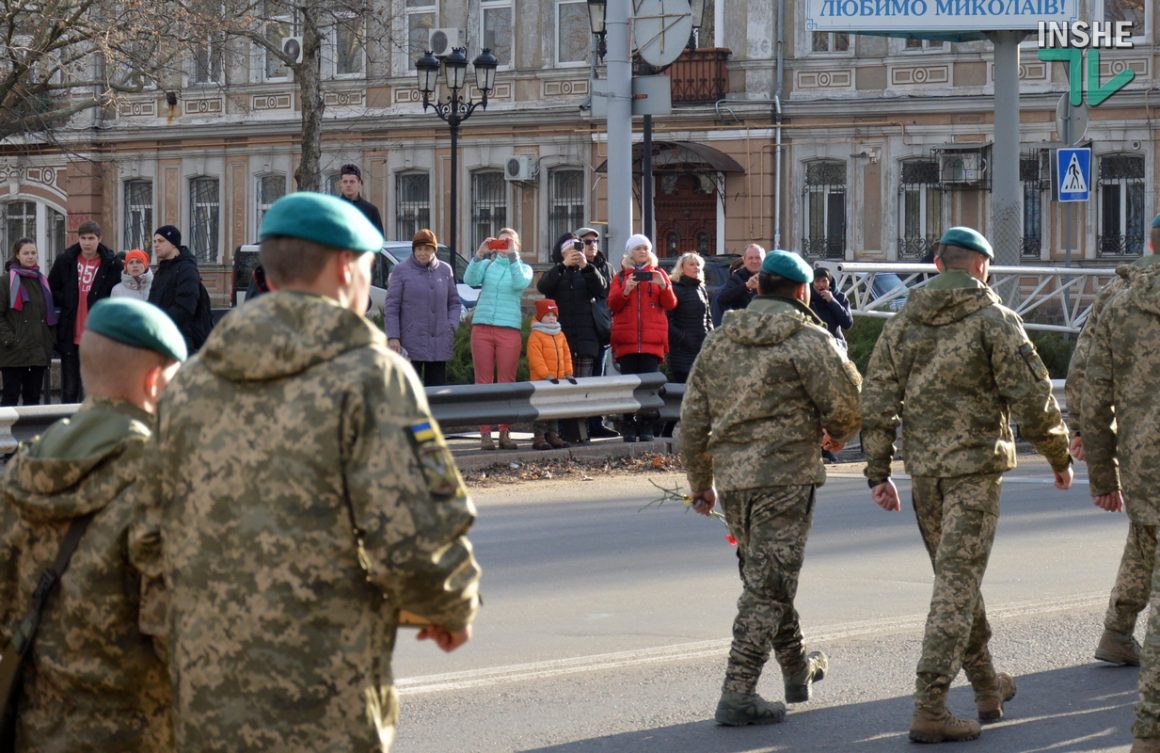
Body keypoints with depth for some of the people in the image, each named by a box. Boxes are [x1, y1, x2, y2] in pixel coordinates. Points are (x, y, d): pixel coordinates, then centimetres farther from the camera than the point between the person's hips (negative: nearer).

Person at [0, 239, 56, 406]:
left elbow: (50, 313, 19)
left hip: (39, 350, 5)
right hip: (15, 350, -5)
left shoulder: (42, 281, 14)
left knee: (33, 396, 7)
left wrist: (51, 338, 9)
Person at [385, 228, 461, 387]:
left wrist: (452, 326, -1)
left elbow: (454, 303, 16)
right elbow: (391, 307, -4)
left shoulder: (445, 270, 9)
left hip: (439, 345, 4)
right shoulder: (401, 271, -2)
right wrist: (393, 337, -11)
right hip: (411, 343, -4)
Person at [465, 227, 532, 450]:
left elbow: (520, 283, -11)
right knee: (483, 381, -1)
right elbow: (470, 279, -4)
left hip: (509, 329, -1)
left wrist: (512, 256, -13)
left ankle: (505, 433, 5)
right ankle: (485, 434, -1)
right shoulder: (487, 264, 13)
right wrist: (480, 254, -12)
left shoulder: (524, 268, 11)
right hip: (482, 327, 1)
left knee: (506, 382, 0)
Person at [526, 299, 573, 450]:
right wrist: (547, 375, -22)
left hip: (558, 380, 7)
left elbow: (566, 354, 15)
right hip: (541, 380, -7)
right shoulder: (535, 336, -10)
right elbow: (536, 358, -18)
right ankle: (538, 437, -5)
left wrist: (568, 373, 3)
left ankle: (553, 435, 20)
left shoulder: (560, 335, 14)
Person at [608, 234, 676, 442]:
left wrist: (663, 286, -12)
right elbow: (612, 304, 5)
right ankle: (628, 427, -3)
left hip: (652, 339, 0)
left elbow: (671, 304, 7)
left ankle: (646, 428, -5)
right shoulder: (621, 276, 14)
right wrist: (626, 290, -13)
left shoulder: (658, 273, 13)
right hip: (627, 338, 0)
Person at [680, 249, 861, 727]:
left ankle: (798, 670, 36)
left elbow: (692, 420, 14)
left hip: (730, 476, 6)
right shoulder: (808, 340, -6)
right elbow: (847, 402, -11)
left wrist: (700, 483, 23)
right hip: (785, 474, -6)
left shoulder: (719, 340, 12)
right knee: (768, 584, -4)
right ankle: (738, 695, -9)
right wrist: (836, 435, 12)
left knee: (764, 575, 21)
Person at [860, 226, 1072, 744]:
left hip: (923, 468, 5)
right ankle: (929, 709, -12)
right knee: (957, 582, -6)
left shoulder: (903, 322, 8)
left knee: (955, 575, 19)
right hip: (975, 466, -5)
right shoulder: (994, 320, -7)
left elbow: (877, 401, 6)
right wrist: (1059, 457, 3)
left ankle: (987, 686, 32)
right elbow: (1032, 395, -10)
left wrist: (877, 472, 11)